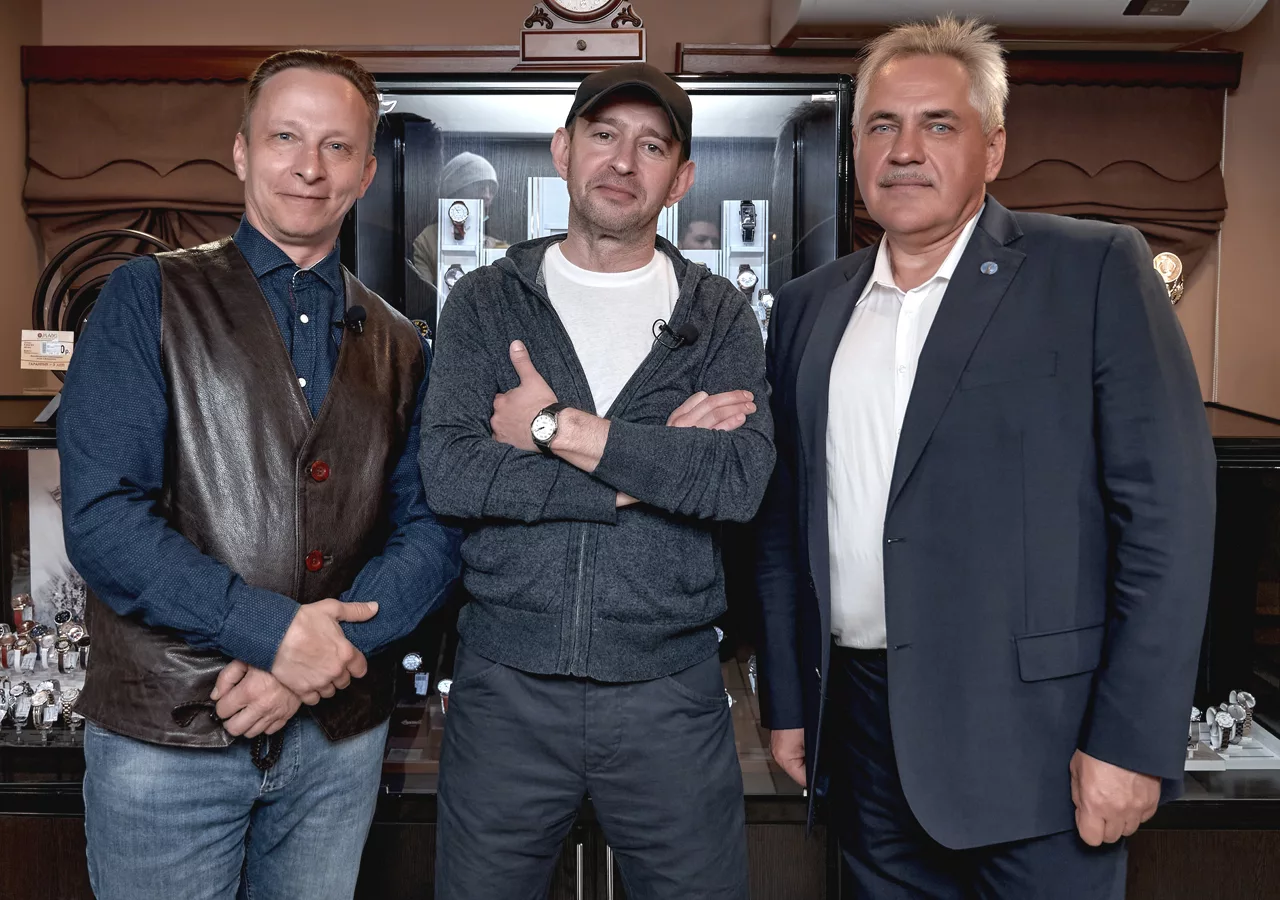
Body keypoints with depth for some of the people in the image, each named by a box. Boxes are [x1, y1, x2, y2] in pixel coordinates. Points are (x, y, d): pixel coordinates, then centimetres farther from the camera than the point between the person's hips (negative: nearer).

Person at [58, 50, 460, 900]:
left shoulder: (398, 346, 8)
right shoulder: (150, 298, -3)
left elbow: (432, 528, 1)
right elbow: (101, 518, -12)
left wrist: (329, 645, -14)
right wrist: (273, 630, -19)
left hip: (339, 731, 3)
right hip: (167, 733, -3)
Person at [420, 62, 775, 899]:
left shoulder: (719, 315, 4)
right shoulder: (485, 302, 3)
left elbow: (742, 478, -13)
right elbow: (449, 474, -12)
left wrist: (559, 426, -15)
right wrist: (652, 466, -14)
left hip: (670, 695, 0)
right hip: (506, 687, 0)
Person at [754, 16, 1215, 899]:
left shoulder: (1096, 270, -5)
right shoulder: (808, 306, 9)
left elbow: (1168, 508, -10)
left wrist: (1132, 740, -14)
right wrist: (788, 704, 11)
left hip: (1031, 737, -4)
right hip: (862, 726, 4)